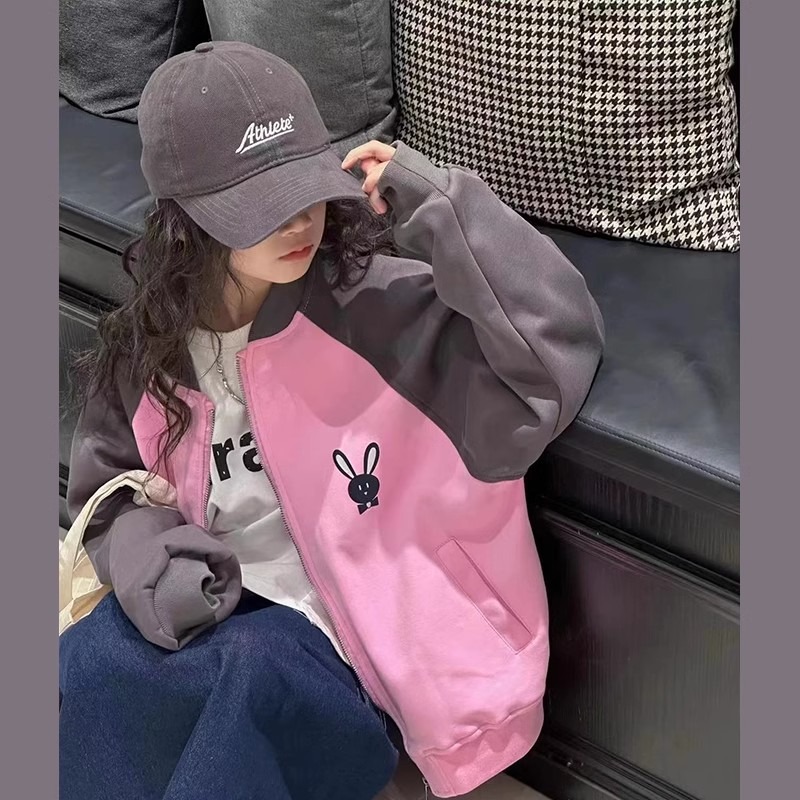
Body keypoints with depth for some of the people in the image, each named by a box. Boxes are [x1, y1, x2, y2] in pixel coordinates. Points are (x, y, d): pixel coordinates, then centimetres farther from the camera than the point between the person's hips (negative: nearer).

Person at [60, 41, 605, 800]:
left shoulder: (383, 307, -15)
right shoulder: (148, 345, 0)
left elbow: (559, 351, -25)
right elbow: (112, 497, 12)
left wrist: (442, 205, -29)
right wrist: (148, 560, -10)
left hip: (349, 652, -4)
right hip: (212, 617, 4)